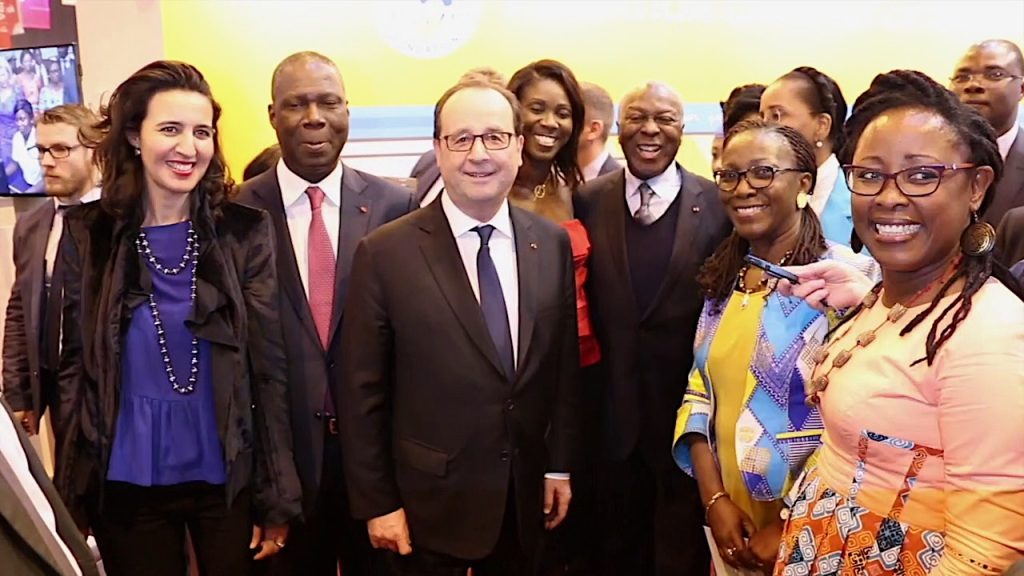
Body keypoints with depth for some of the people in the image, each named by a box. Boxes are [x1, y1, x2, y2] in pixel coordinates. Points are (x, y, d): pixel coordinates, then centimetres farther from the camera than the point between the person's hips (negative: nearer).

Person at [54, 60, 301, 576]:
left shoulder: (246, 231, -5)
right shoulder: (87, 235, -2)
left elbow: (268, 367, -4)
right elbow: (74, 365, 3)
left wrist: (277, 498, -5)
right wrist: (71, 497, 1)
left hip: (228, 475, -1)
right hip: (127, 481, 1)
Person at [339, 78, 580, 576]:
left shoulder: (552, 244, 0)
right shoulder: (385, 253, -12)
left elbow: (565, 363, 7)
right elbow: (362, 392, -8)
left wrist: (560, 465, 7)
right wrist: (377, 502, -7)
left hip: (525, 498, 4)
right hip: (429, 503, -3)